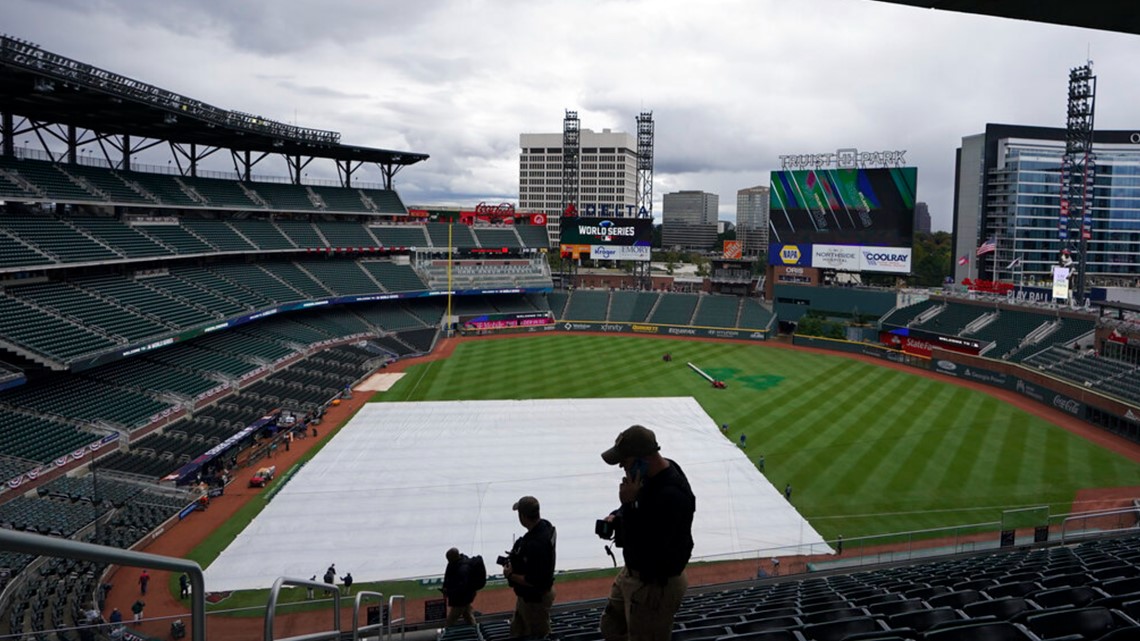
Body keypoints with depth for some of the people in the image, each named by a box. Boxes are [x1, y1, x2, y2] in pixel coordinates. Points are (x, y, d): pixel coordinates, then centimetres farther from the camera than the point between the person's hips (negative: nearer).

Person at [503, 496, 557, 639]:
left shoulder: (536, 544, -38)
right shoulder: (544, 525, -9)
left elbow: (534, 581, -33)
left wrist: (510, 575, -19)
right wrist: (515, 556, -1)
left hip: (535, 599, -9)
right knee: (517, 633, 27)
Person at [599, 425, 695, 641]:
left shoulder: (671, 496, -34)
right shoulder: (654, 471, -5)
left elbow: (644, 550, -33)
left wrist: (627, 504, -33)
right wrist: (617, 517, -3)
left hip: (654, 586, -10)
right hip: (634, 572, 10)